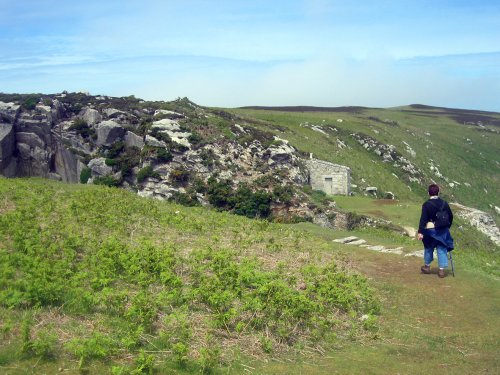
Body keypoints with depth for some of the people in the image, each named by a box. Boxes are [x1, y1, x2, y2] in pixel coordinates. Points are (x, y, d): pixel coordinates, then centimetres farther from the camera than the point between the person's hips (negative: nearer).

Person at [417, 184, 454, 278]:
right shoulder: (444, 203, 1)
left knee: (428, 248, 16)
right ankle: (442, 270, 7)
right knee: (442, 249, 8)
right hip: (442, 231, 3)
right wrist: (447, 226, 24)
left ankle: (427, 266, 31)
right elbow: (450, 216, 9)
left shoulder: (426, 204, -13)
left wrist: (420, 232, -20)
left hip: (430, 230, -3)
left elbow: (423, 219, -18)